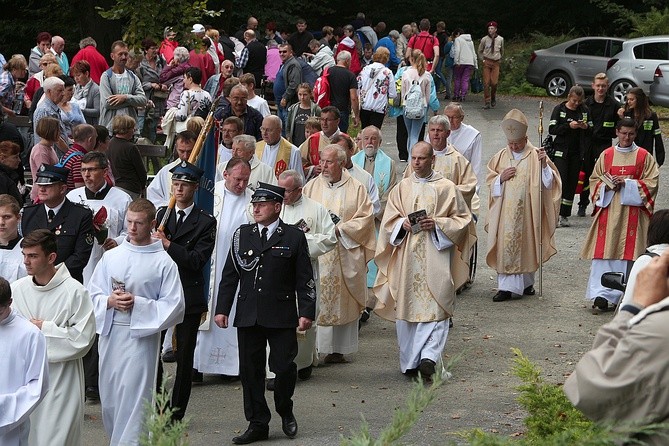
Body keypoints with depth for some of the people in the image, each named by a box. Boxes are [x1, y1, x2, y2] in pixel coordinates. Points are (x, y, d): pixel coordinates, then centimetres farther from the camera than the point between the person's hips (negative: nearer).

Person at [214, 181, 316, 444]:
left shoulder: (294, 237, 2)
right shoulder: (242, 235, 10)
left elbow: (305, 279, 1)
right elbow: (230, 275, 11)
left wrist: (306, 312, -6)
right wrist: (222, 309, 4)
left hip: (281, 316, -3)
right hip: (248, 316, 3)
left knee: (284, 367, -3)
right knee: (250, 370, 4)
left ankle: (285, 412, 23)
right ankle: (257, 424, 13)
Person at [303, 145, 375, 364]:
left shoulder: (356, 188, 4)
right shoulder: (311, 187, 9)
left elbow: (365, 218, -1)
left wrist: (340, 229, -11)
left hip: (345, 254, -1)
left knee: (342, 301, 2)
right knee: (315, 302, -4)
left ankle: (338, 349, 9)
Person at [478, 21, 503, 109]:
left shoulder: (500, 39, 3)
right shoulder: (484, 39, 0)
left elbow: (502, 51, 20)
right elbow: (480, 51, 14)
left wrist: (500, 59, 13)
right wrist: (483, 59, 4)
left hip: (496, 63, 0)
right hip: (487, 62, 0)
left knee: (494, 82, -8)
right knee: (486, 82, -6)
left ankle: (493, 98, 18)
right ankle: (487, 102, -1)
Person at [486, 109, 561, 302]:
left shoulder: (536, 156, -2)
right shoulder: (501, 156, 8)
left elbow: (549, 183, -5)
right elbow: (490, 181, 12)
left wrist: (544, 165, -20)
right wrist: (501, 177, -8)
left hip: (527, 211, -2)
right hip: (505, 212, 2)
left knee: (526, 246, 6)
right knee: (506, 246, -4)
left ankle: (526, 283, 19)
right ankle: (507, 286, -1)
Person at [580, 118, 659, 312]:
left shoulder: (644, 156, 3)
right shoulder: (606, 155, 9)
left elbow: (651, 183, -1)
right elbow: (594, 180, 12)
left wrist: (626, 183, -12)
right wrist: (607, 186, -10)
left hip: (633, 212, -1)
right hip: (608, 210, 2)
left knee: (629, 253, -3)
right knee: (604, 253, -5)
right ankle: (601, 295, -5)